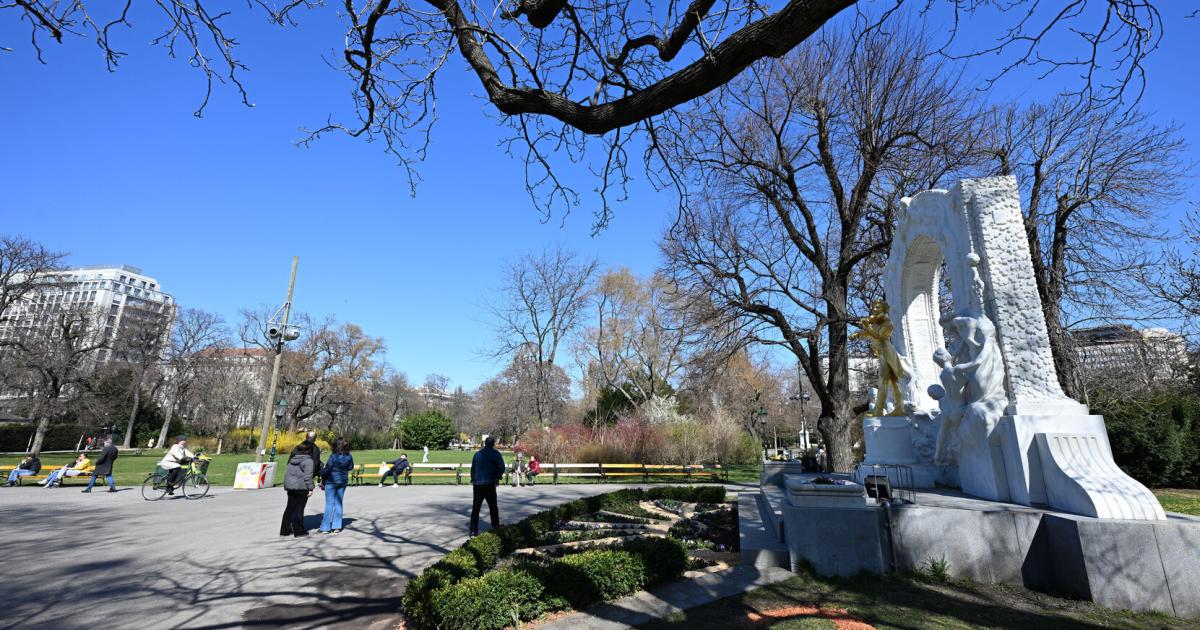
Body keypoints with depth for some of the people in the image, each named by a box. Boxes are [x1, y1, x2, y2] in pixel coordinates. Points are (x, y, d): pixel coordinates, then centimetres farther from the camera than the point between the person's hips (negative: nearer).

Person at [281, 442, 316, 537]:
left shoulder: (292, 458, 9)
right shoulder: (308, 460, -13)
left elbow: (288, 472, 12)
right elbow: (308, 476, -16)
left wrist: (286, 485, 18)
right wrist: (310, 488, -11)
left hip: (290, 485, 7)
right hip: (301, 487, -7)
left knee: (290, 508, 15)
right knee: (299, 509, 1)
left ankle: (285, 530, 21)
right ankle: (299, 531, 7)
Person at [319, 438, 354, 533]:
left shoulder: (333, 456, -18)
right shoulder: (348, 456, -2)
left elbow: (327, 469, -14)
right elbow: (351, 467, 10)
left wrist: (322, 479, 3)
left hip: (332, 481, -5)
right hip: (343, 481, 5)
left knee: (329, 504, 2)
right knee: (339, 503, 12)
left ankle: (326, 527, 6)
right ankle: (337, 526, 15)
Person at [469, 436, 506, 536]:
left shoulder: (477, 454, 9)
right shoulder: (495, 454, -4)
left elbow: (472, 469, 11)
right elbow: (501, 468, -9)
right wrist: (498, 477, 8)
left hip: (477, 484, 3)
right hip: (489, 484, -3)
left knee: (475, 508, 6)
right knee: (493, 507, 11)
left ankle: (473, 530, 2)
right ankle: (495, 527, 17)